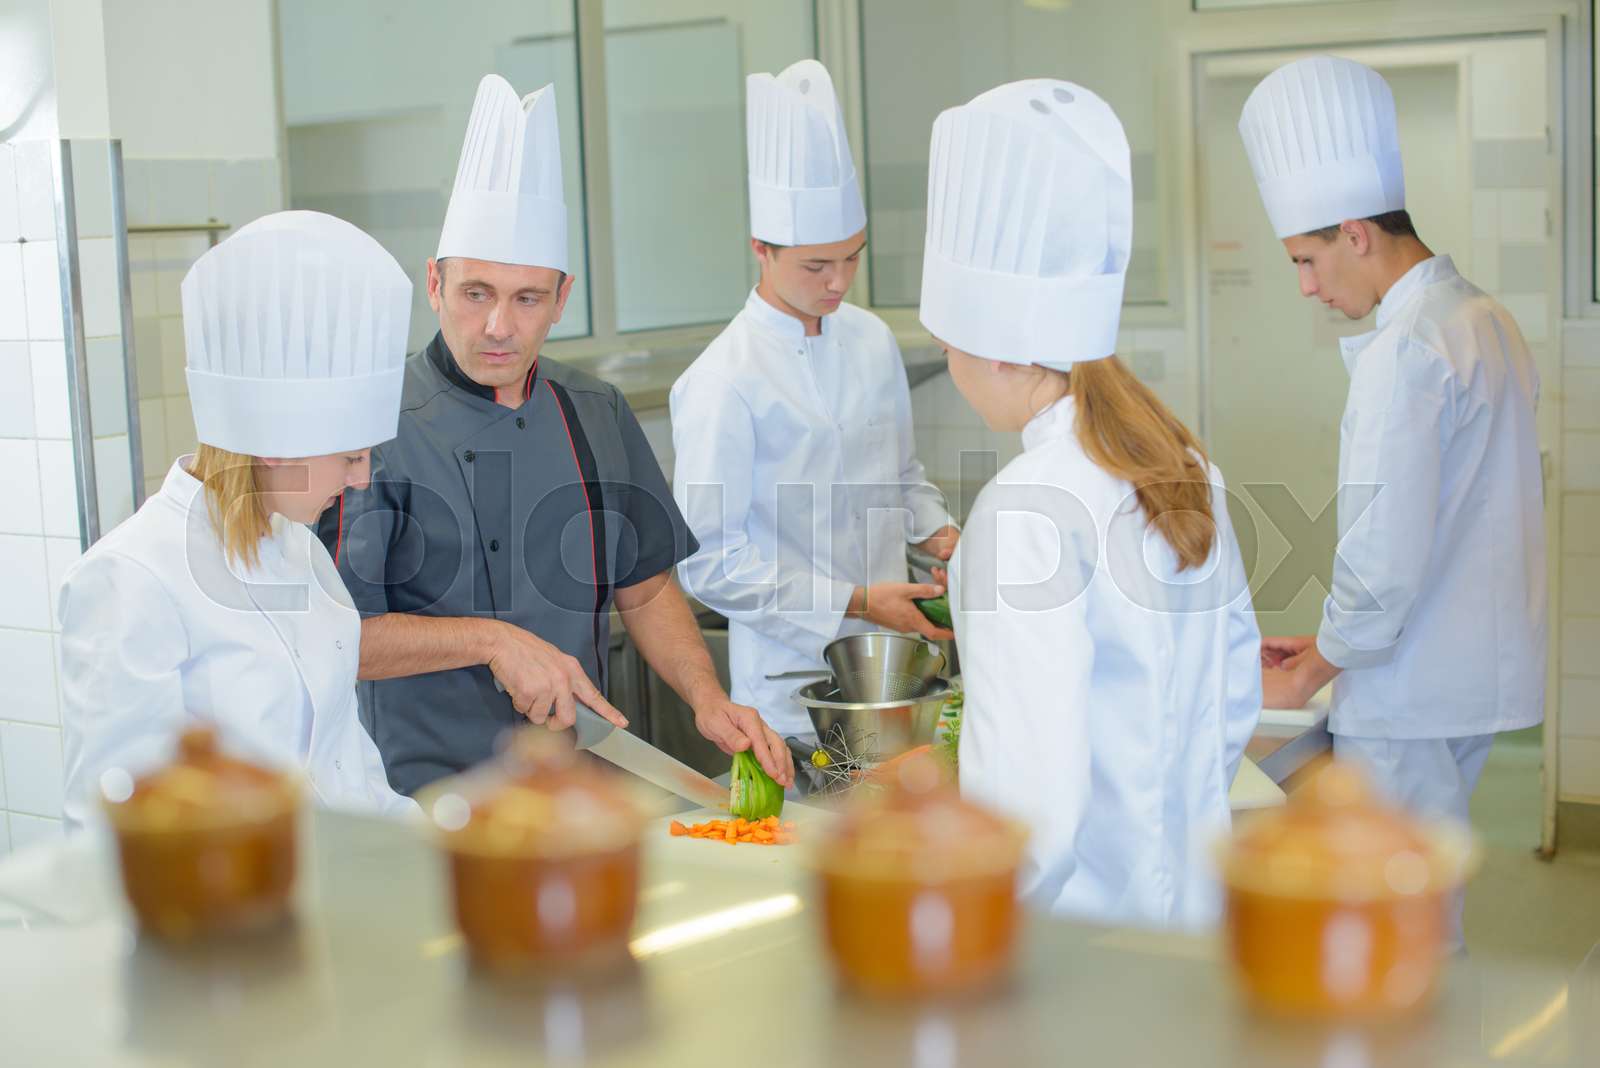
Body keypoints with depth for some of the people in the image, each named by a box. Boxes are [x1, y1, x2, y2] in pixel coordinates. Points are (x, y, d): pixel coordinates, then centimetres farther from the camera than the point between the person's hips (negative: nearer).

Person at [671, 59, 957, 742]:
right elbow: (710, 560, -16)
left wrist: (938, 532, -2)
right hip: (791, 676, -6)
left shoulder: (871, 340, 4)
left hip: (893, 658, 6)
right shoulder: (722, 384, -16)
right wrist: (852, 601, -17)